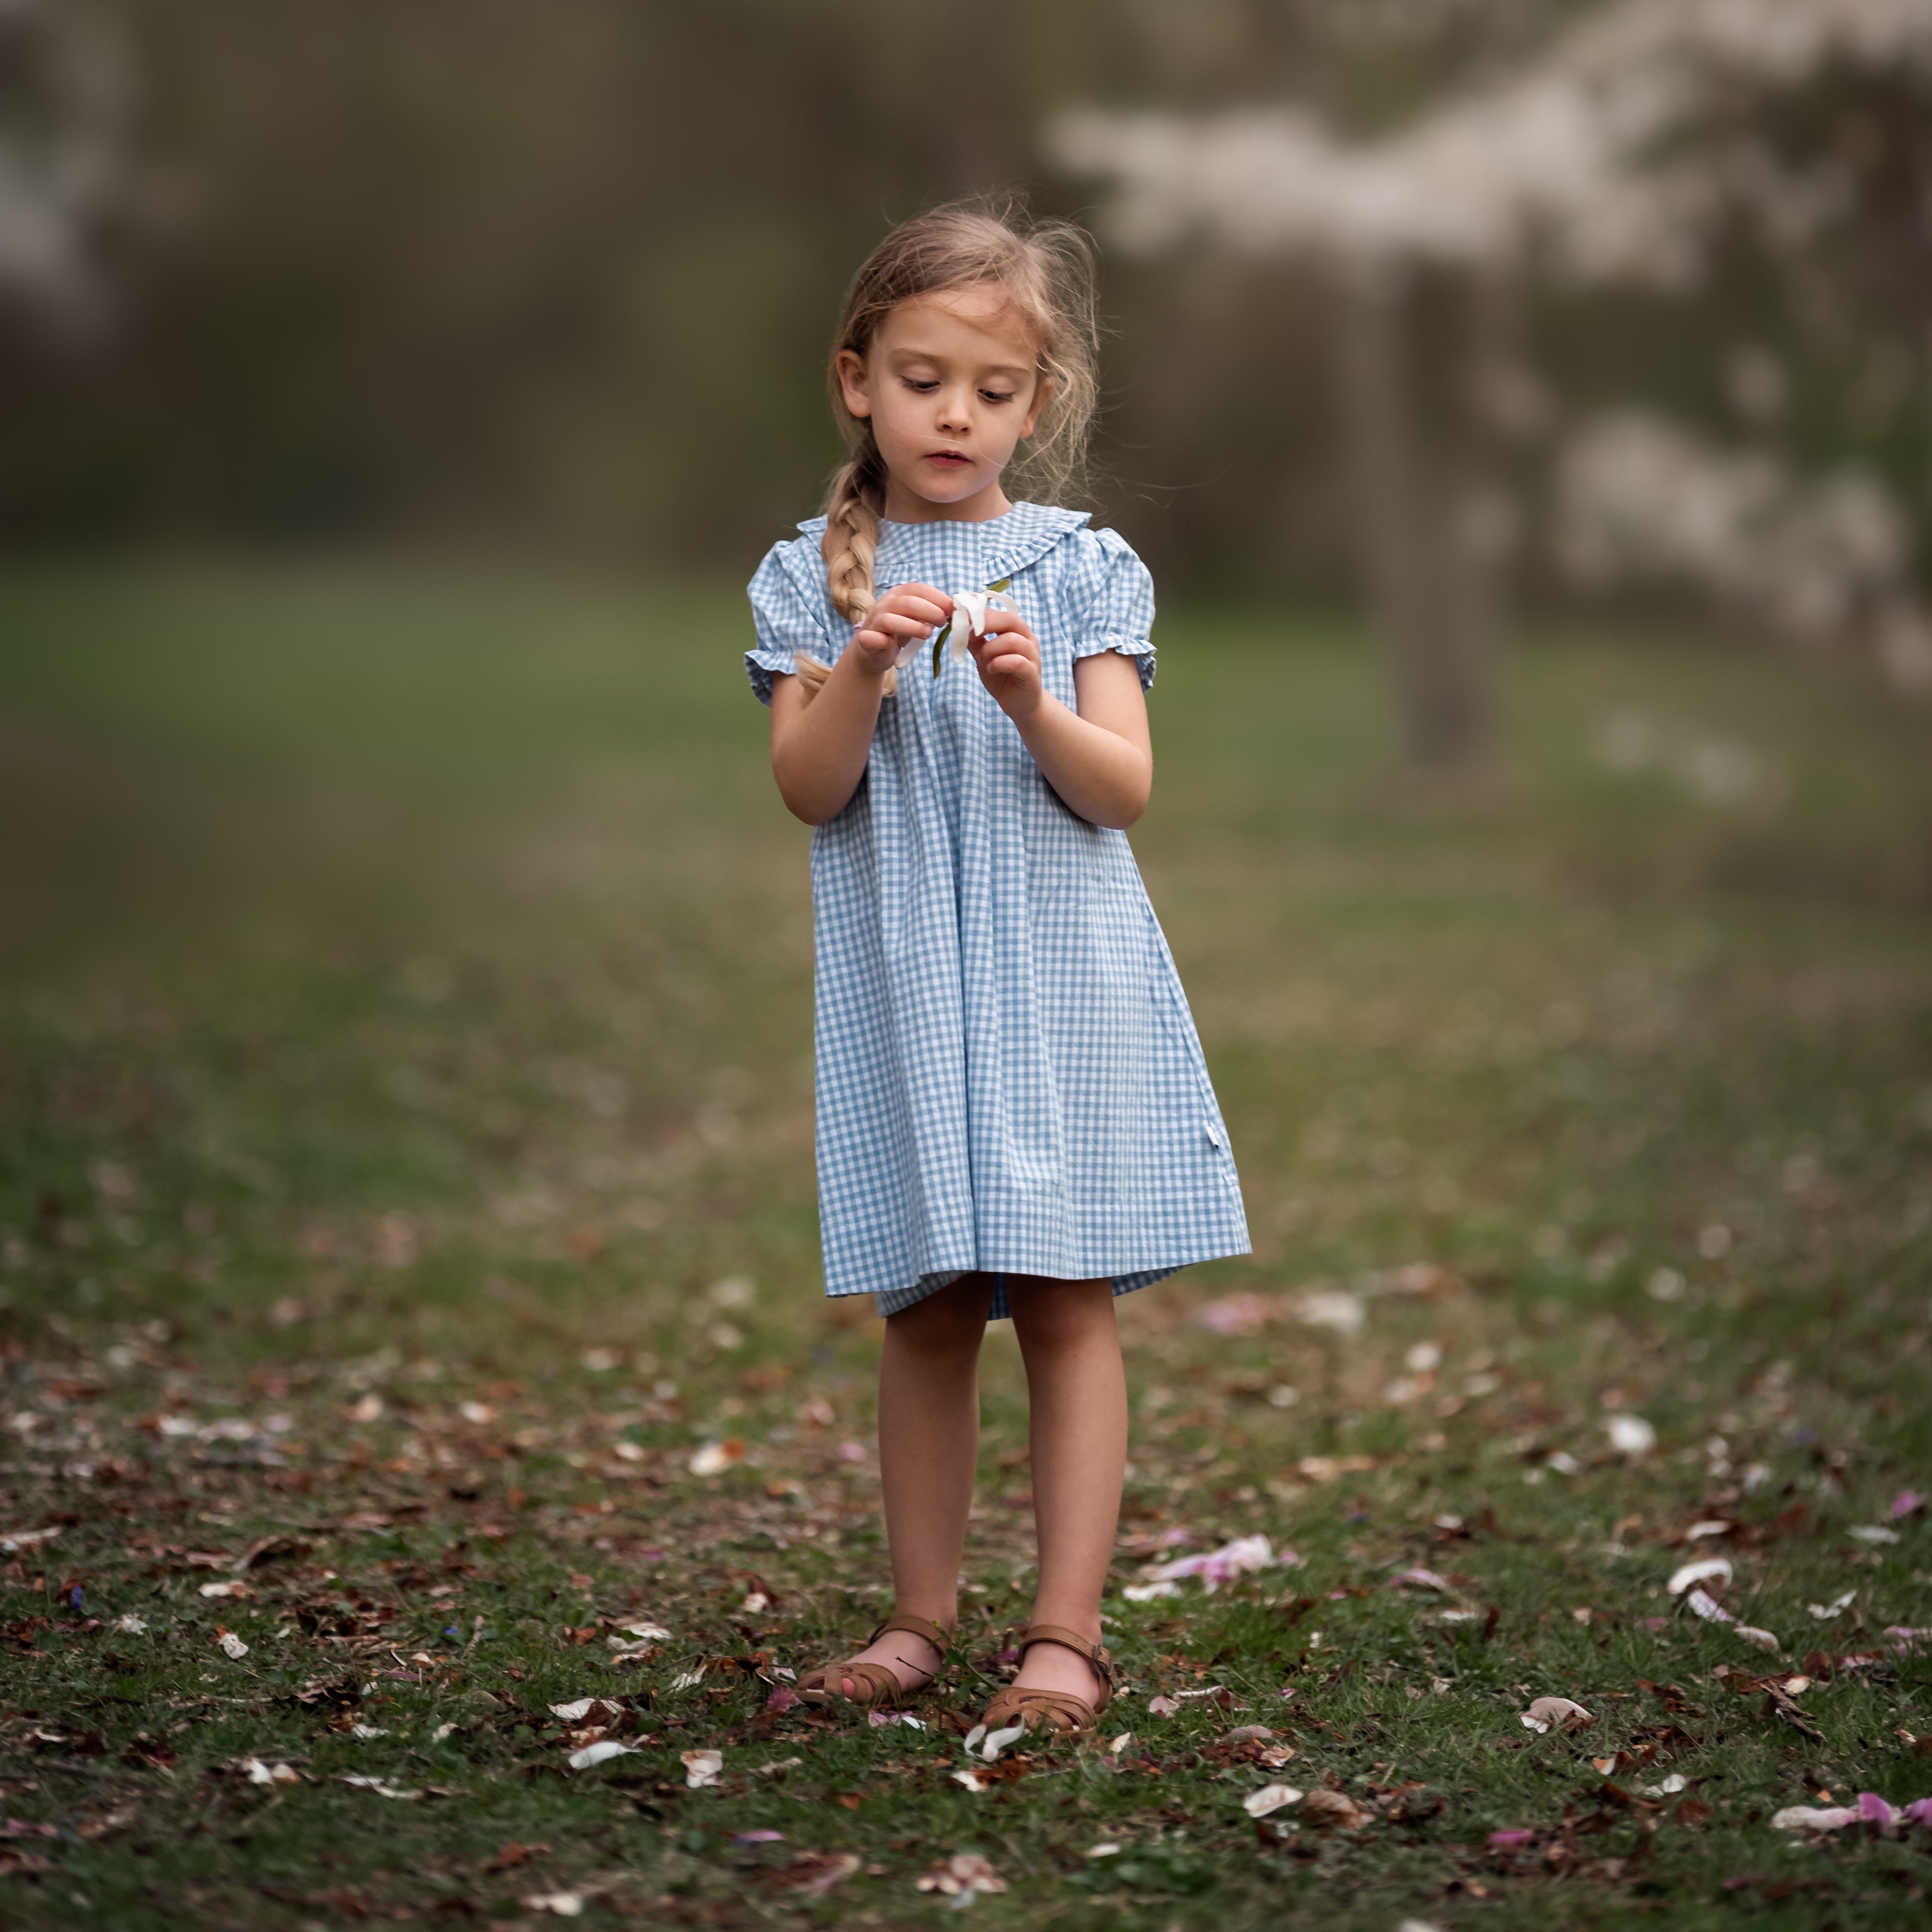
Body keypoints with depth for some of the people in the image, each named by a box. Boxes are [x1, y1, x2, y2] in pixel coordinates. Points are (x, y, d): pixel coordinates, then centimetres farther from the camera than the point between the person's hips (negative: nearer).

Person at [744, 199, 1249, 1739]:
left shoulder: (1080, 567, 3)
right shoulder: (816, 577, 6)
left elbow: (1124, 790, -3)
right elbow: (809, 790, -2)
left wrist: (1033, 702, -20)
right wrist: (865, 667, -18)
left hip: (1057, 978, -1)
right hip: (903, 989, 1)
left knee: (1066, 1304, -2)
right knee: (924, 1313, 7)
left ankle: (1068, 1631, 2)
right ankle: (922, 1616, 17)